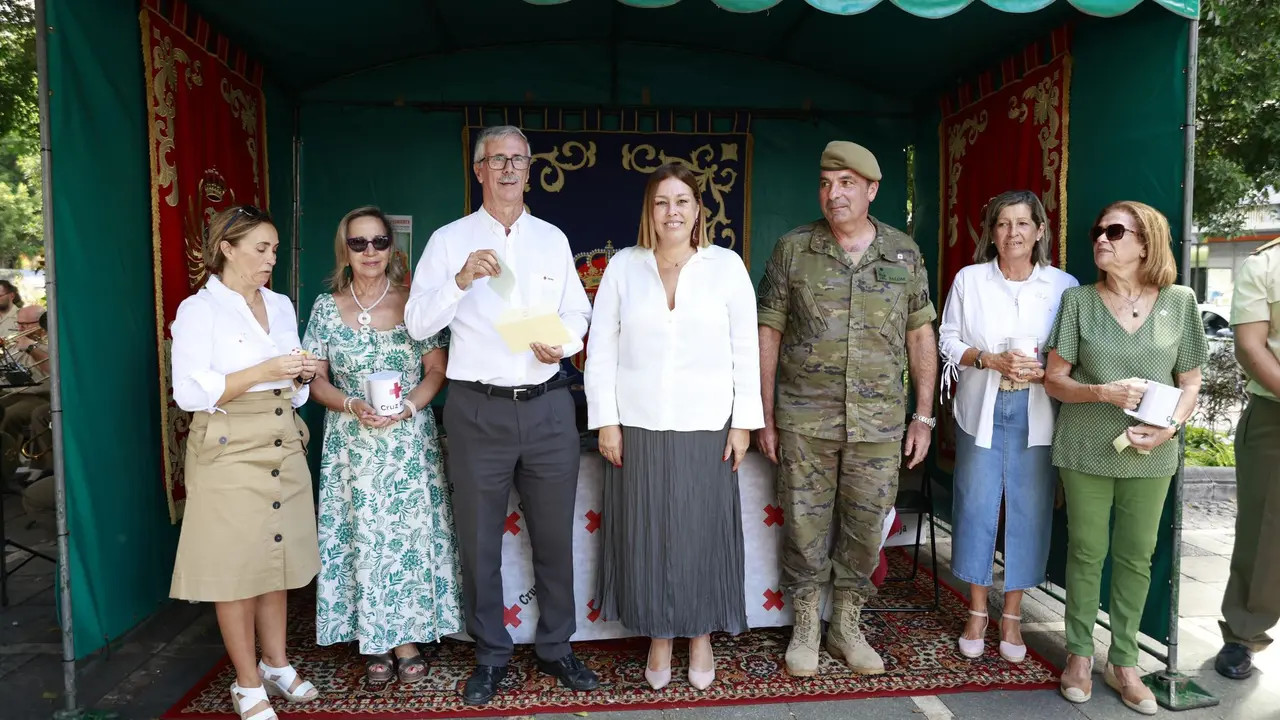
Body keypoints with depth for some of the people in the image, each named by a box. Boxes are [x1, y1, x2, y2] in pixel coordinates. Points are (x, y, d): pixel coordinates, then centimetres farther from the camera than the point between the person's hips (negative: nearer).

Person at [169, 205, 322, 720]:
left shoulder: (281, 305, 13)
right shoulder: (199, 310, -5)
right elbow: (190, 393, -13)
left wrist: (301, 375, -2)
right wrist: (262, 373, -19)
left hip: (283, 450, 6)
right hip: (229, 452, -5)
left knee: (277, 562, 12)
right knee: (237, 569, 2)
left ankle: (276, 666, 27)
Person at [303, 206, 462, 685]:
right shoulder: (327, 307, 4)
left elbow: (436, 370, 0)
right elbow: (315, 380, 4)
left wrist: (407, 406, -17)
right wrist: (352, 405, -14)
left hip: (409, 439, -1)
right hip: (352, 443, 1)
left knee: (410, 531, 1)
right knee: (362, 535, 5)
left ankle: (406, 638, 17)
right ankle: (374, 643, 20)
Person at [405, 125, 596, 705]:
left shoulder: (553, 239, 11)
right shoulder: (449, 240, 2)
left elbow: (577, 312, 13)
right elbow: (417, 324, -6)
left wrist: (564, 341, -8)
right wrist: (461, 280, -21)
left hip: (548, 406, 2)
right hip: (477, 410, -2)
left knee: (554, 536, 11)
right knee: (478, 542, 9)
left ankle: (555, 647, 30)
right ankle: (490, 657, 27)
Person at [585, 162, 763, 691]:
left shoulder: (726, 265, 1)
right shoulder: (623, 266, 3)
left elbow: (745, 350, 1)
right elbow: (600, 350, 3)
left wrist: (744, 421, -2)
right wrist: (606, 420, -2)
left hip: (706, 428, 0)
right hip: (638, 428, 1)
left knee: (702, 534, 8)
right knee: (646, 535, 8)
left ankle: (702, 636, 29)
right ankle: (658, 637, 27)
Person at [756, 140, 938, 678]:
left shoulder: (904, 253, 5)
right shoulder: (792, 250, 0)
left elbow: (920, 336, 8)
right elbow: (769, 334, 1)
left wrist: (924, 416, 5)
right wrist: (765, 415, -1)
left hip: (879, 421, 2)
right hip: (804, 418, -1)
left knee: (865, 527, 10)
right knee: (805, 524, 7)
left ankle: (848, 627, 30)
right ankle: (805, 628, 26)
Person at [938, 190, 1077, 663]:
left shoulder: (1064, 286, 4)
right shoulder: (969, 280, 4)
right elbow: (948, 340, 3)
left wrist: (1044, 371, -15)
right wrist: (991, 361, -12)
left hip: (1037, 416, 0)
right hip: (982, 411, 0)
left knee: (1030, 512, 4)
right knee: (976, 508, 4)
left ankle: (1011, 617, 21)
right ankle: (977, 613, 21)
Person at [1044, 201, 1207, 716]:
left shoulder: (1179, 302, 0)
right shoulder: (1078, 301, -3)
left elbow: (1190, 382, 5)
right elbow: (1054, 380, -2)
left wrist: (1171, 426, -12)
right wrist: (1104, 392, -19)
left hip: (1150, 456, 1)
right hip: (1085, 450, -1)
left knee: (1136, 557, 10)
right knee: (1086, 552, 7)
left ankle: (1124, 662, 24)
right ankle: (1080, 654, 23)